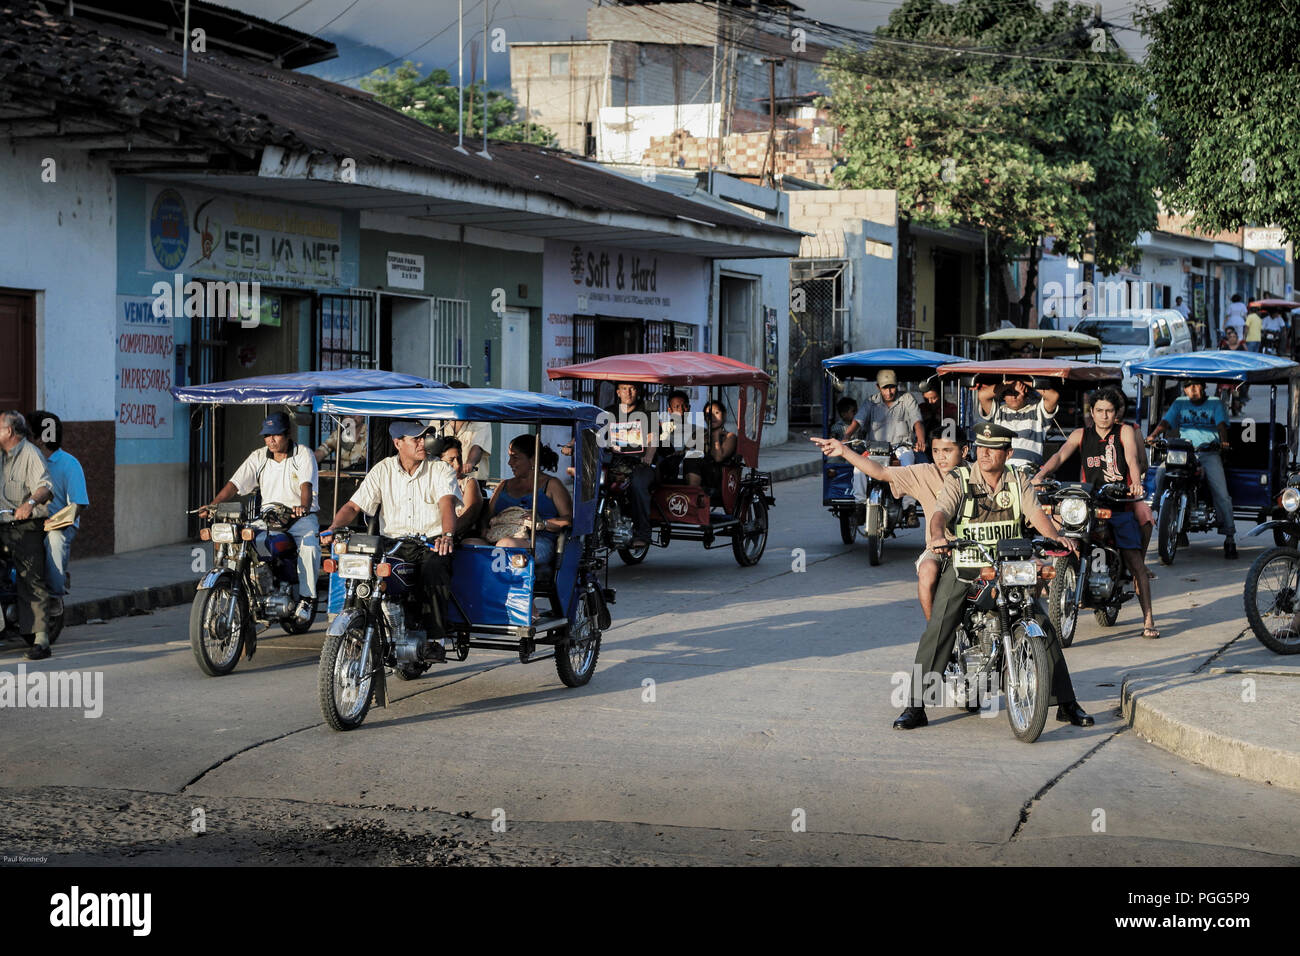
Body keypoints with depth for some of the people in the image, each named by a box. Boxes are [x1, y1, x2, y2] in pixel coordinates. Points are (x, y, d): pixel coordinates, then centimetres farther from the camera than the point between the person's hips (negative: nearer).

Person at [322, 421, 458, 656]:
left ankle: (435, 639, -31)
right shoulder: (383, 471, 10)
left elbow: (447, 504, -14)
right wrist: (334, 527, -15)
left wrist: (447, 535, -35)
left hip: (431, 542, -2)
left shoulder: (440, 469, 3)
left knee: (434, 567, -36)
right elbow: (354, 506, 6)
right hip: (392, 542, 2)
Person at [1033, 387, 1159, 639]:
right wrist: (1040, 475, -22)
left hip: (1121, 506, -3)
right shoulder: (1081, 435, 11)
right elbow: (1060, 456, -3)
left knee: (1135, 562, -8)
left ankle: (1148, 619, -7)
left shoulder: (1125, 432, 4)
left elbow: (1132, 460, -11)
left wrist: (1136, 484, -32)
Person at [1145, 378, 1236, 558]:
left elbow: (1221, 425, -2)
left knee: (1221, 494, -17)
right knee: (1162, 472, -27)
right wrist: (1153, 435, -14)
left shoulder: (1215, 404, 12)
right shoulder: (1180, 403, 19)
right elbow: (1166, 421, 7)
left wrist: (1223, 441, -24)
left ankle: (1229, 537, -14)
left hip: (1209, 452, -2)